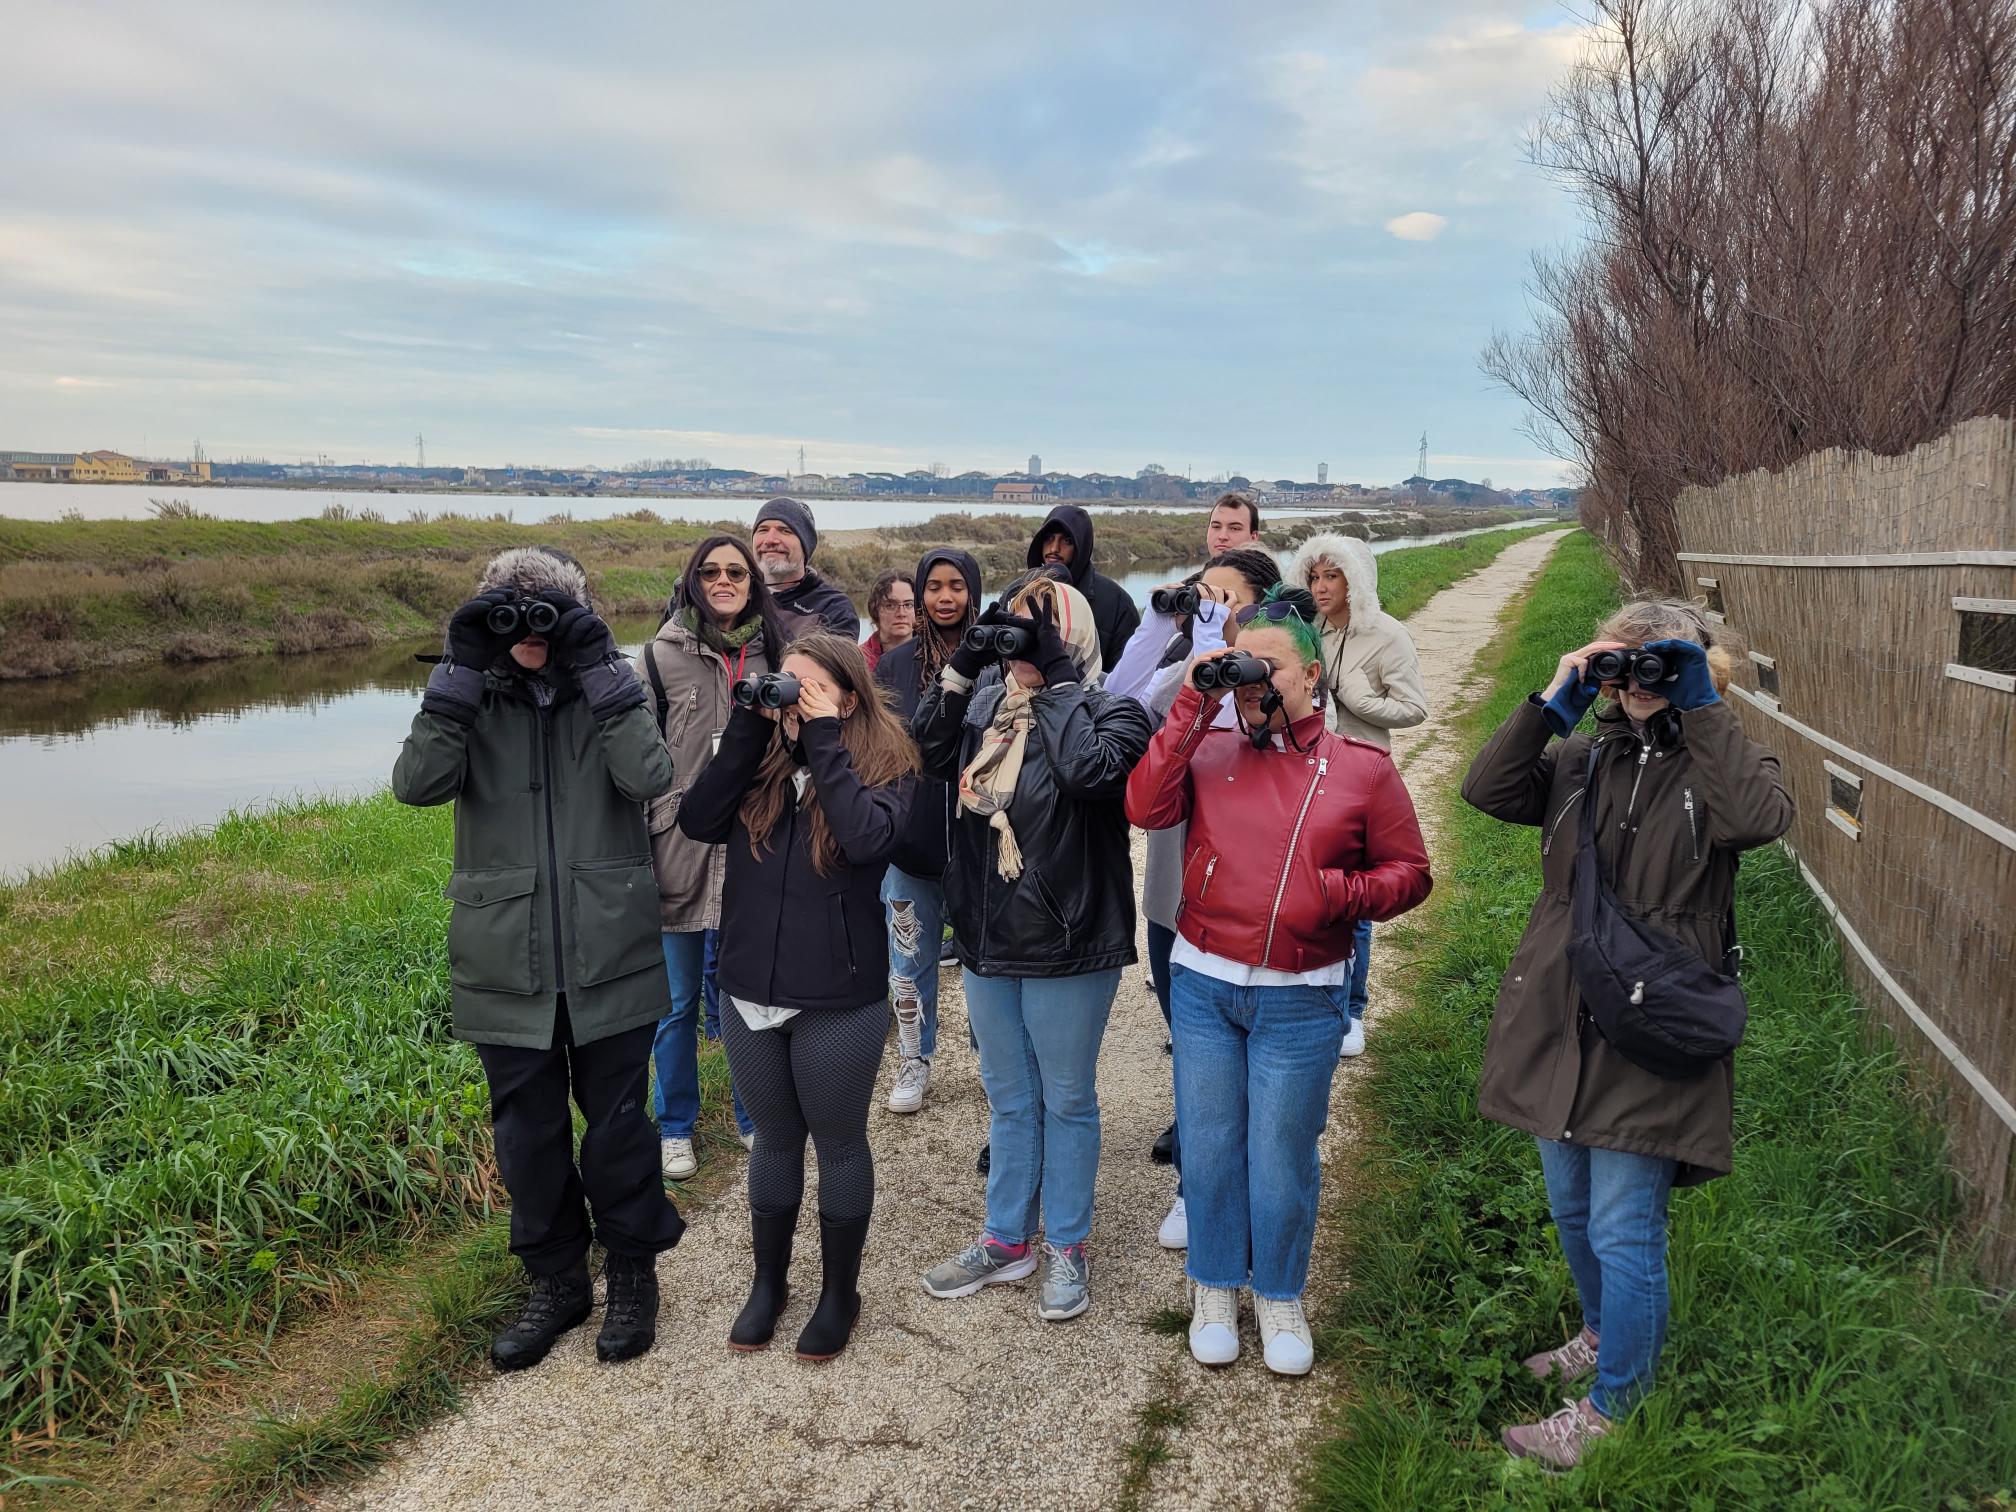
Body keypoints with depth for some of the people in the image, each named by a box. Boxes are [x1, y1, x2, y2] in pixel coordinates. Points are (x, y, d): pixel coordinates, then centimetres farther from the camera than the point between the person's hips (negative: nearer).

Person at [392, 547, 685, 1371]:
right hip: (506, 964, 2)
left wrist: (598, 669, -20)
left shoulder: (609, 690, 0)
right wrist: (463, 671, -19)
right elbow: (417, 782, -15)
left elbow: (649, 776, -19)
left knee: (618, 1126, 11)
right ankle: (556, 1283, 34)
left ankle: (633, 1273, 32)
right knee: (528, 1135, 14)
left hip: (609, 961, -1)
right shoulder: (471, 696, 3)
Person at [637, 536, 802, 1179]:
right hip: (682, 852, -2)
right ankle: (674, 1127, 27)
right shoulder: (662, 655, -3)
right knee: (679, 1001, 10)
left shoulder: (778, 649, 4)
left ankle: (755, 1116, 31)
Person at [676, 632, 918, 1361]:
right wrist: (748, 728, -15)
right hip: (749, 992, 4)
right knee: (774, 1138, 20)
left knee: (839, 1143, 13)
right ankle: (768, 1281, 38)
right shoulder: (763, 758, 1)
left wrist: (823, 742, -22)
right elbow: (698, 821, -13)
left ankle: (840, 1292, 32)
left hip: (839, 1004, -4)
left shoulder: (885, 767, -10)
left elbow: (867, 839, -29)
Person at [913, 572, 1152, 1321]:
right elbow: (928, 752, -7)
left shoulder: (1105, 710, -11)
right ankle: (1007, 1239, 35)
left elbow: (1093, 770, -30)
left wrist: (1057, 677, -23)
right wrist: (964, 663, -14)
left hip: (1068, 944, -5)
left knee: (1067, 1100, 11)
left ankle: (1066, 1248, 28)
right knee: (1008, 1099, 19)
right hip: (988, 937, 5)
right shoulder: (985, 701, 5)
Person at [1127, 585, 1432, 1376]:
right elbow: (1147, 807, -15)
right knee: (1208, 1146, 13)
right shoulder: (1210, 749, 1)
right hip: (1201, 984, 2)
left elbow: (1408, 872, 4)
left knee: (1283, 1156, 9)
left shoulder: (1362, 768, -2)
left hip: (1300, 998, -1)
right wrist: (1191, 707, -14)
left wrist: (1340, 894, -15)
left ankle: (1280, 1296, 33)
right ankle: (1215, 1289, 34)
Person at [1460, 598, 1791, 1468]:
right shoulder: (1579, 759, 8)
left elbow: (1761, 817, -25)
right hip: (1558, 1028, 5)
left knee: (1623, 1232, 2)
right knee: (1571, 1210, 21)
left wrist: (1701, 708, -20)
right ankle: (1605, 1333, 47)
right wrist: (1552, 703, -9)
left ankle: (1612, 1407, 21)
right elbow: (1486, 789, -6)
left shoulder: (1717, 764, -3)